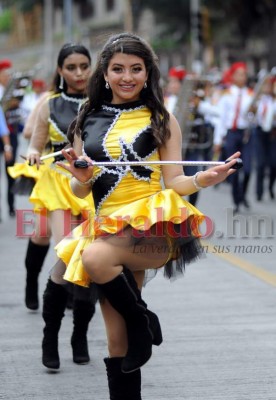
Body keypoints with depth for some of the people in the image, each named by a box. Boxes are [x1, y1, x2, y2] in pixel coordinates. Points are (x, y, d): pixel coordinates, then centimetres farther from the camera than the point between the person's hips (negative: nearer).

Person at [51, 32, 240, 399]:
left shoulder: (162, 119, 5)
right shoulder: (88, 122, 12)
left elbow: (174, 182, 3)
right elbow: (79, 191, 14)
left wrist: (203, 179, -18)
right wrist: (82, 178, -9)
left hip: (155, 226, -4)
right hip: (108, 228, 4)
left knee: (96, 257, -33)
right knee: (118, 344, 1)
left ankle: (144, 322, -8)